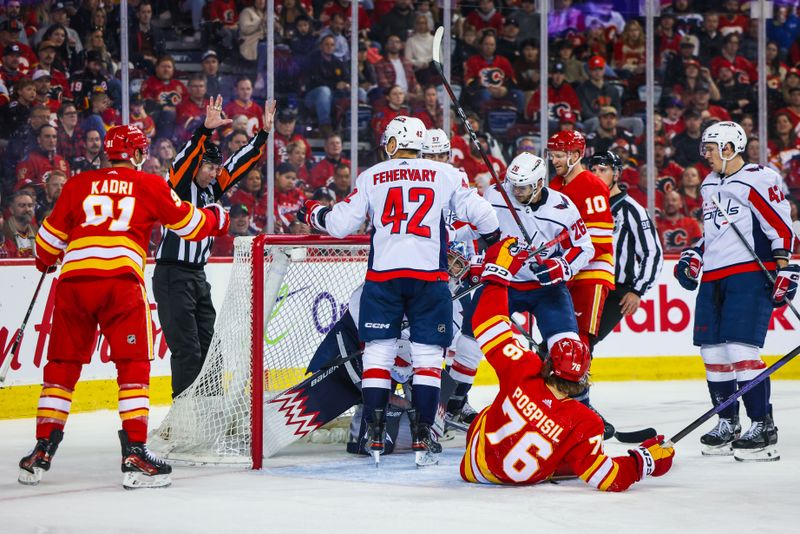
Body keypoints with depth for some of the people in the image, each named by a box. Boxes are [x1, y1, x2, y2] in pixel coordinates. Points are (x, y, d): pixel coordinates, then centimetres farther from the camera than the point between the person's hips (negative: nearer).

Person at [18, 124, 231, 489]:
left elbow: (52, 235, 18)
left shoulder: (78, 184, 16)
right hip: (121, 282, -3)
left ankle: (41, 452, 12)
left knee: (61, 365, 12)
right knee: (134, 366, 4)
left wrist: (45, 262, 40)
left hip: (73, 281, 3)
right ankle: (134, 454, -4)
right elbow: (188, 223, 16)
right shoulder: (150, 185, 11)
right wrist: (216, 219, 37)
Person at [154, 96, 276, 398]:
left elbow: (239, 164, 15)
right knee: (187, 350, -10)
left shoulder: (210, 190, 12)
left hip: (197, 276, 9)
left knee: (208, 346, 11)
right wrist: (206, 130, -38)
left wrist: (263, 133, 9)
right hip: (172, 277, -9)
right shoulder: (178, 186, -8)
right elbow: (186, 158, -26)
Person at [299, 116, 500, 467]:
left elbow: (340, 223, 6)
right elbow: (477, 211, 5)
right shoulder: (445, 175, 6)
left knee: (377, 353, 7)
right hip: (429, 276, 0)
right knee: (427, 356, 4)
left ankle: (375, 437, 3)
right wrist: (494, 239, 26)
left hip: (383, 276, 0)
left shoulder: (371, 177, 7)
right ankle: (423, 439, -2)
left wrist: (313, 213, 26)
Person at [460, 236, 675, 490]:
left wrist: (497, 273, -9)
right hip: (523, 477, -2)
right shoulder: (583, 423, -31)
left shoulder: (523, 373, -29)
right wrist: (645, 461, -12)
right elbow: (612, 480, -27)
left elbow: (490, 326, -20)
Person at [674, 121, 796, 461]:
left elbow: (781, 228, -11)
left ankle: (763, 427, -13)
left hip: (750, 275, -9)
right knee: (713, 352, 7)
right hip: (713, 279, 9)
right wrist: (695, 258, 16)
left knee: (740, 350, -17)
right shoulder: (709, 185, 18)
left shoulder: (758, 180, -9)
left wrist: (784, 271, -15)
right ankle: (728, 424, 19)